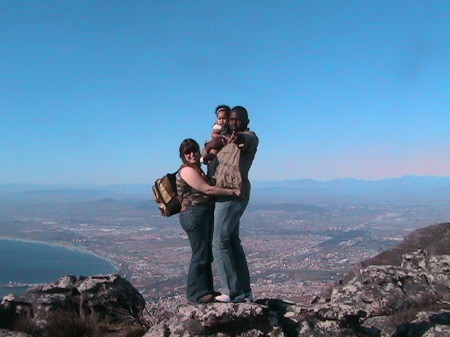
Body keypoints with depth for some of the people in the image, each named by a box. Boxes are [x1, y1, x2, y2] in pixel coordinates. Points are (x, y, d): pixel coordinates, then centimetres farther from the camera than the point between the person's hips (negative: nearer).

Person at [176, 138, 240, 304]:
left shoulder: (197, 169, 19)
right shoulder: (187, 171, -13)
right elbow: (207, 189, -19)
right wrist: (233, 192, -18)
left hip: (205, 214, 10)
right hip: (194, 214, -10)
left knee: (207, 254, 14)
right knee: (200, 254, -5)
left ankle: (206, 290, 24)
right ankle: (195, 294, 5)